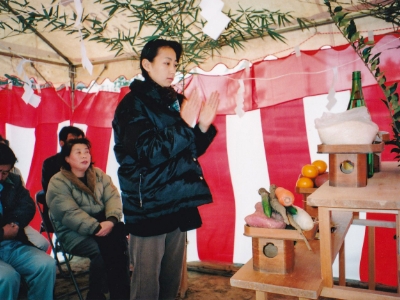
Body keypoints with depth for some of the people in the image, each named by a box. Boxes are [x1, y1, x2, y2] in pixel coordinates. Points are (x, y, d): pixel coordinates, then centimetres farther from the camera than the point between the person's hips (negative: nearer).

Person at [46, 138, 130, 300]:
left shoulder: (99, 174, 10)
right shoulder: (58, 183, -6)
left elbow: (113, 197, -2)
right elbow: (70, 214, -17)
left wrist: (111, 219, -22)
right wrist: (97, 228, -26)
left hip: (103, 223, 4)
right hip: (73, 232, -4)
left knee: (120, 238, -27)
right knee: (100, 250, -31)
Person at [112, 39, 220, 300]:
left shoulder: (175, 102, 13)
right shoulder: (133, 104, -6)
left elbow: (191, 151, 16)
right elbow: (148, 153, -18)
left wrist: (203, 126, -2)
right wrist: (185, 125, -21)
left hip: (178, 205, 7)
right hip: (148, 208, -6)